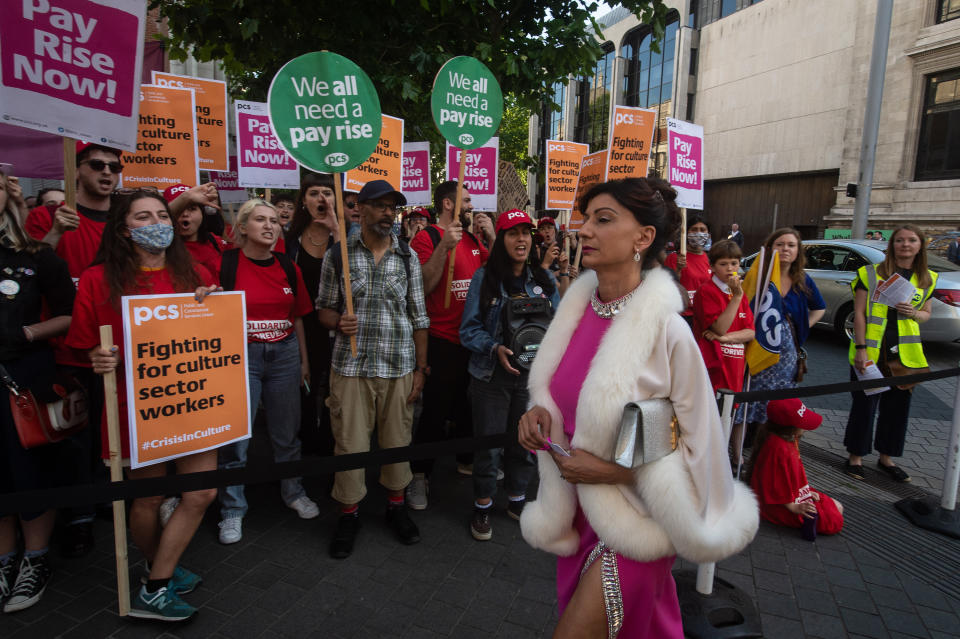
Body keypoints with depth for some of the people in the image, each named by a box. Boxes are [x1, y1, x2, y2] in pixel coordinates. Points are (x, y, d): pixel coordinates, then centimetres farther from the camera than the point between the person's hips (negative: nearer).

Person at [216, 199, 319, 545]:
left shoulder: (288, 267, 6)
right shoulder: (226, 264, -6)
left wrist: (304, 360, 13)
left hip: (284, 354, 4)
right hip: (240, 356, -3)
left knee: (287, 431, 14)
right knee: (235, 435, 2)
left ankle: (293, 492, 34)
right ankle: (232, 510, 20)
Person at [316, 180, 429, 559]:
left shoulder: (408, 257, 5)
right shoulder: (339, 255, 2)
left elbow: (419, 317, 6)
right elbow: (324, 308, 8)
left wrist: (421, 368, 3)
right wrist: (338, 322, -16)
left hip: (399, 368, 1)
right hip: (351, 366, -1)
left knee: (397, 440, 10)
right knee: (350, 443, 5)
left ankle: (396, 506, 32)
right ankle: (349, 514, 26)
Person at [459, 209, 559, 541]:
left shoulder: (544, 278, 4)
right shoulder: (484, 277, -5)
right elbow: (469, 329, -6)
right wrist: (495, 348, -22)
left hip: (533, 374, 3)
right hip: (492, 374, -3)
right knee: (488, 444, 6)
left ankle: (517, 500, 37)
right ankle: (482, 507, 27)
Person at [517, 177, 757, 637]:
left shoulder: (665, 329, -22)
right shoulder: (578, 308, -3)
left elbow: (697, 447, -14)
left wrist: (615, 470, -21)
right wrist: (540, 414, -8)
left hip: (632, 518, -6)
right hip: (578, 508, 6)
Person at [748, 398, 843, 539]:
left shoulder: (790, 439, 2)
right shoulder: (777, 448, -32)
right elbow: (777, 485, -26)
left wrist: (806, 491, 13)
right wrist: (793, 507, -19)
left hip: (795, 493, 11)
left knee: (838, 508, 16)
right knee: (835, 523, -13)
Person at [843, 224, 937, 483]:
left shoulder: (927, 279, 9)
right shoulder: (871, 273, -4)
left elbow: (926, 313, 18)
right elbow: (859, 313, -7)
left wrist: (914, 313, -7)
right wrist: (861, 348, -14)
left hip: (905, 353, 4)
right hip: (872, 351, -4)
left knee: (897, 406, 11)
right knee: (865, 403, 2)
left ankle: (886, 457, 27)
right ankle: (855, 456, 16)